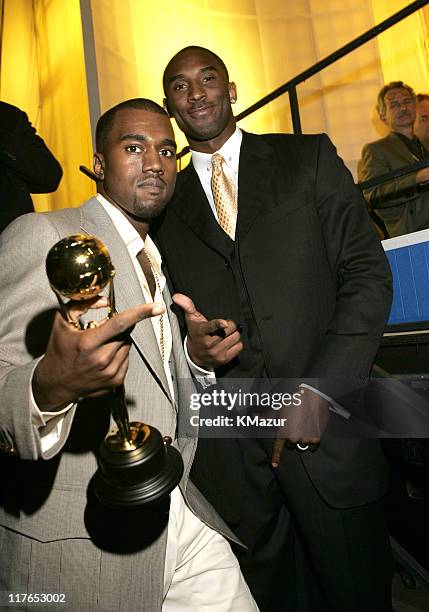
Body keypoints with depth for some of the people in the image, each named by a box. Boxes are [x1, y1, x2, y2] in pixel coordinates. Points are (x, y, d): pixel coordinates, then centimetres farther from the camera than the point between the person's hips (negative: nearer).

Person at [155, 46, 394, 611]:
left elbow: (368, 275, -3)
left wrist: (319, 388, -12)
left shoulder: (310, 159, 4)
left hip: (326, 425, -1)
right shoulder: (166, 209, 10)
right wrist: (193, 346, -12)